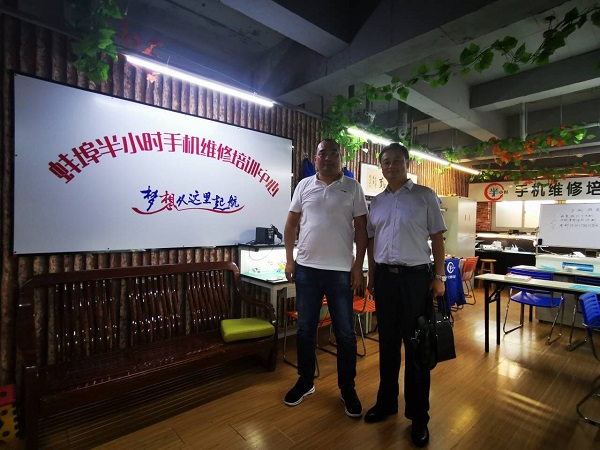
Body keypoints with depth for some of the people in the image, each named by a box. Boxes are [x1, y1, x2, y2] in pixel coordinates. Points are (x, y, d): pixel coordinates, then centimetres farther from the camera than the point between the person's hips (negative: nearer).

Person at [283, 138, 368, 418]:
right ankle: (305, 381, 34)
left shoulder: (352, 187, 1)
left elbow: (361, 228, 0)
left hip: (341, 270, -1)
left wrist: (358, 265, -5)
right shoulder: (304, 185, 6)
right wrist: (289, 259, 3)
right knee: (305, 329, 14)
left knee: (345, 332, 9)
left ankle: (347, 389, 29)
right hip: (306, 268, 2)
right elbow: (291, 223, 8)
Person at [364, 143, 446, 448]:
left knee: (416, 345, 6)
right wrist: (371, 277, 10)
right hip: (385, 276, 4)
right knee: (387, 342, 15)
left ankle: (418, 416, 23)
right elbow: (371, 242, 12)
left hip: (416, 276, -3)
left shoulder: (425, 196, -1)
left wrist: (439, 276, -6)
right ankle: (386, 401, 33)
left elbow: (437, 238, -2)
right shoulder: (376, 202, 10)